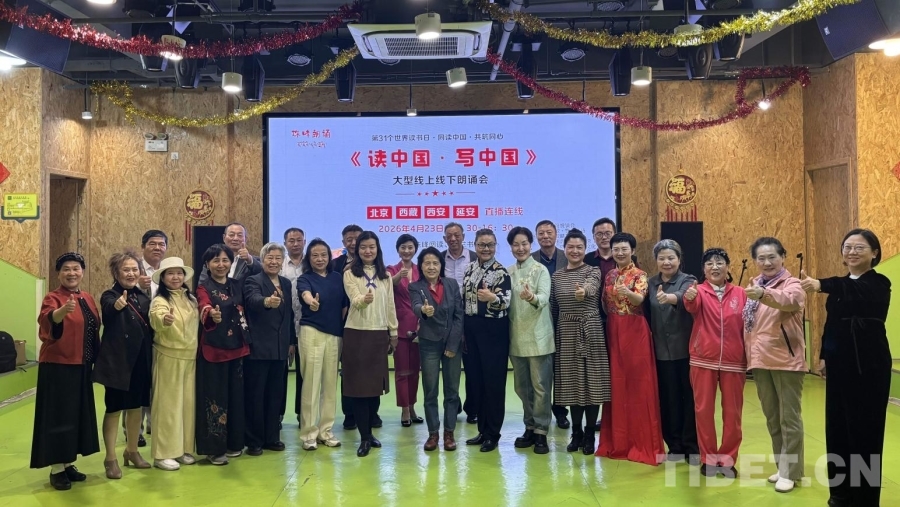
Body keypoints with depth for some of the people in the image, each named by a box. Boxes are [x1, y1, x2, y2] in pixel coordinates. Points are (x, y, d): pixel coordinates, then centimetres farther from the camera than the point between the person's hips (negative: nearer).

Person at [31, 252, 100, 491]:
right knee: (59, 415, -2)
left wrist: (95, 358, 14)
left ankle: (68, 463, 24)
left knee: (78, 414, 12)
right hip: (58, 366, -7)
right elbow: (47, 319, -32)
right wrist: (63, 310, -53)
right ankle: (56, 469, 7)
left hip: (81, 366, 7)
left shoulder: (87, 298, 9)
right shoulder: (52, 298, -10)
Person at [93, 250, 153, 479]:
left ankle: (132, 451, 30)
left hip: (141, 361, 6)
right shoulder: (110, 296, -9)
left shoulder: (143, 297, 9)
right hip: (118, 361, -6)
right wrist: (116, 305, -56)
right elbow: (108, 310, -33)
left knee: (136, 407, 15)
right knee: (115, 409, 2)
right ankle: (110, 459, 13)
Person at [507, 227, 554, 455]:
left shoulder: (540, 270, -6)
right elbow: (505, 301, 11)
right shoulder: (508, 272, 8)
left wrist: (532, 297, -40)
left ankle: (541, 432, 6)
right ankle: (530, 428, 24)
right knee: (522, 386, 12)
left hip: (538, 336, -5)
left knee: (540, 386, -1)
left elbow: (544, 297, -21)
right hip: (516, 337, 5)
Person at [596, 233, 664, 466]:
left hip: (634, 332, -5)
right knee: (615, 383, 8)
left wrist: (628, 293, -44)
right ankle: (618, 439, 17)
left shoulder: (640, 275, -5)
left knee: (638, 383, -3)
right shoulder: (609, 276, 12)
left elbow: (640, 299, -23)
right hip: (613, 332, 5)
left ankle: (641, 442, 4)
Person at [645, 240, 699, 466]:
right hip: (661, 351, 3)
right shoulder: (650, 284, 7)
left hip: (686, 349, -3)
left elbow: (683, 296, -27)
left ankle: (692, 447, 13)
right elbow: (647, 315, 7)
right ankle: (675, 446, 18)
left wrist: (669, 297, -49)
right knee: (668, 399, 7)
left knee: (690, 397, 3)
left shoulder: (688, 281, -4)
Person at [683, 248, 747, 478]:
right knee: (703, 410, 5)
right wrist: (689, 298, -49)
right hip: (703, 360, -1)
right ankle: (708, 458, 20)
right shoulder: (699, 291, -3)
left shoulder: (740, 294, 3)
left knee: (732, 412, 8)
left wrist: (749, 357, 1)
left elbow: (746, 327, 6)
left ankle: (727, 458, 23)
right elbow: (692, 307, -25)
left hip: (733, 361, 1)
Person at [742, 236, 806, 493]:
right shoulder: (752, 286, 11)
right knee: (772, 418, 15)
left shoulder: (793, 284, -8)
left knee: (789, 418, 1)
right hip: (760, 360, 6)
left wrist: (763, 294, -53)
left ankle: (789, 471, 11)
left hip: (786, 360, -6)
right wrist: (749, 354, 11)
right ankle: (781, 466, 28)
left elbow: (789, 300, -34)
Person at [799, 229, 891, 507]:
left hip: (869, 365, -7)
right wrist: (824, 355, 12)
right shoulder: (841, 285, 11)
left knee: (865, 428, -2)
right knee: (837, 426, 11)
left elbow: (855, 289, -34)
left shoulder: (878, 284, -10)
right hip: (839, 363, 7)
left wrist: (821, 285, -51)